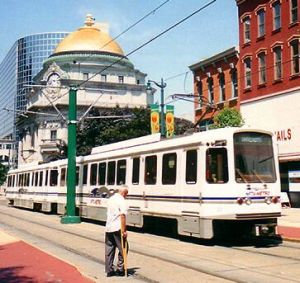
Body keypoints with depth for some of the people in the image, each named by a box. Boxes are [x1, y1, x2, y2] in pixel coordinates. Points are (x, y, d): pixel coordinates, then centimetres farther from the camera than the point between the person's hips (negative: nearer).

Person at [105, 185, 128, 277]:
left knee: (109, 250, 10)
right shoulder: (122, 201, -12)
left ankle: (109, 271, 14)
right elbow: (122, 216, -19)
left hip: (108, 228, 8)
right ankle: (120, 270, 7)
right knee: (122, 249, 4)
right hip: (117, 228, -8)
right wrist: (124, 231, -18)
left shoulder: (111, 198, 14)